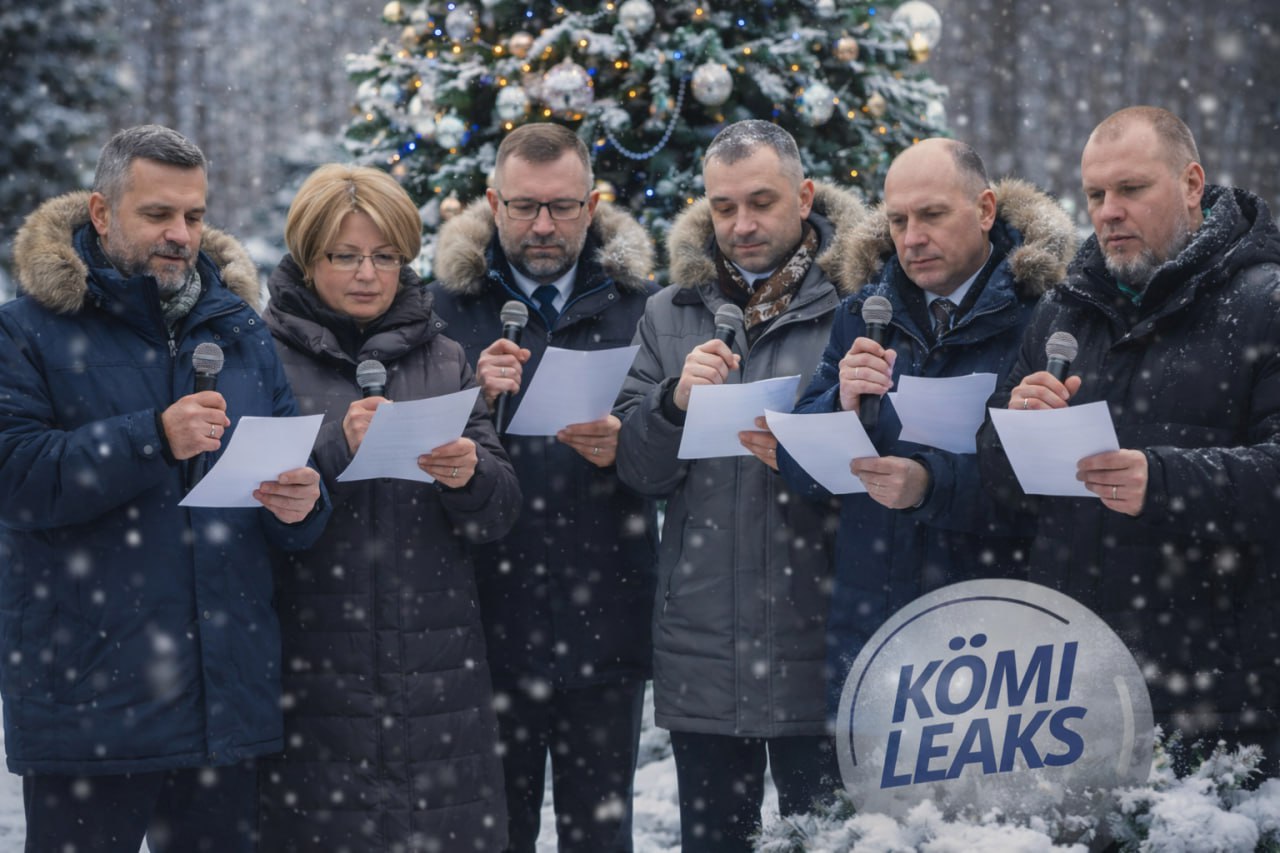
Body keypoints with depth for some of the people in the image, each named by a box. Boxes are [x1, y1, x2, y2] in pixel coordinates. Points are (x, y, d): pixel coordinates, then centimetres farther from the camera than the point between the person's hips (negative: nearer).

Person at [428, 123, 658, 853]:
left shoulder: (638, 302, 7)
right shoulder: (451, 302, 4)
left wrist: (623, 447, -15)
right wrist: (474, 403, -18)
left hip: (605, 621, 1)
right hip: (491, 620, -1)